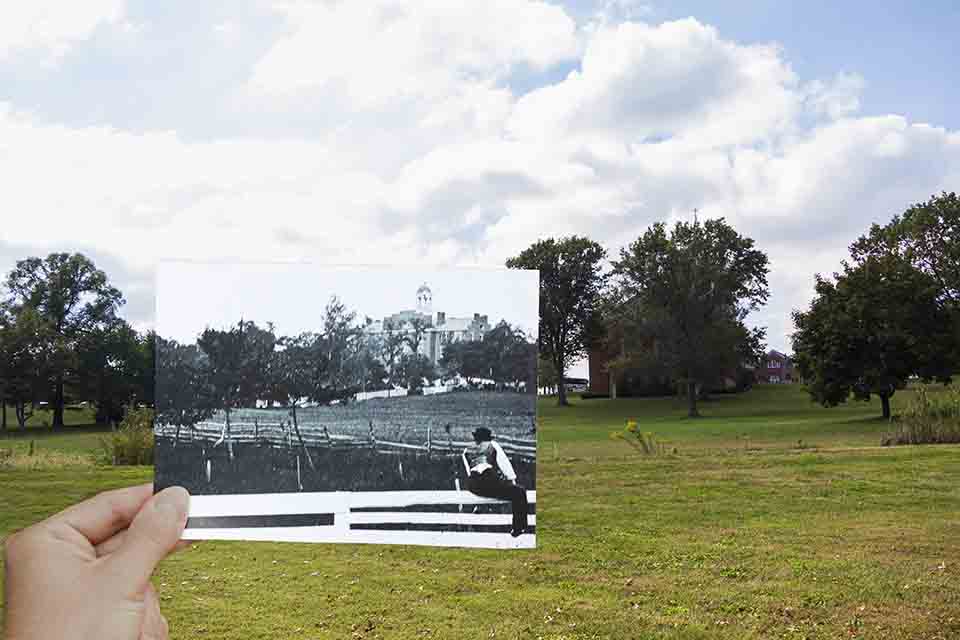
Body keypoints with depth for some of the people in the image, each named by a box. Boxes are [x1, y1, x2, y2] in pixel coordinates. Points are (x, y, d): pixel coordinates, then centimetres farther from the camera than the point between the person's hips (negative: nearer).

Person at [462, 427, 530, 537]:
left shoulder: (466, 451, 24)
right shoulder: (492, 445, 16)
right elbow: (504, 463, 15)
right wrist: (512, 479, 21)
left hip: (472, 486, 5)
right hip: (490, 481, -5)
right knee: (519, 492, 7)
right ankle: (519, 528, 5)